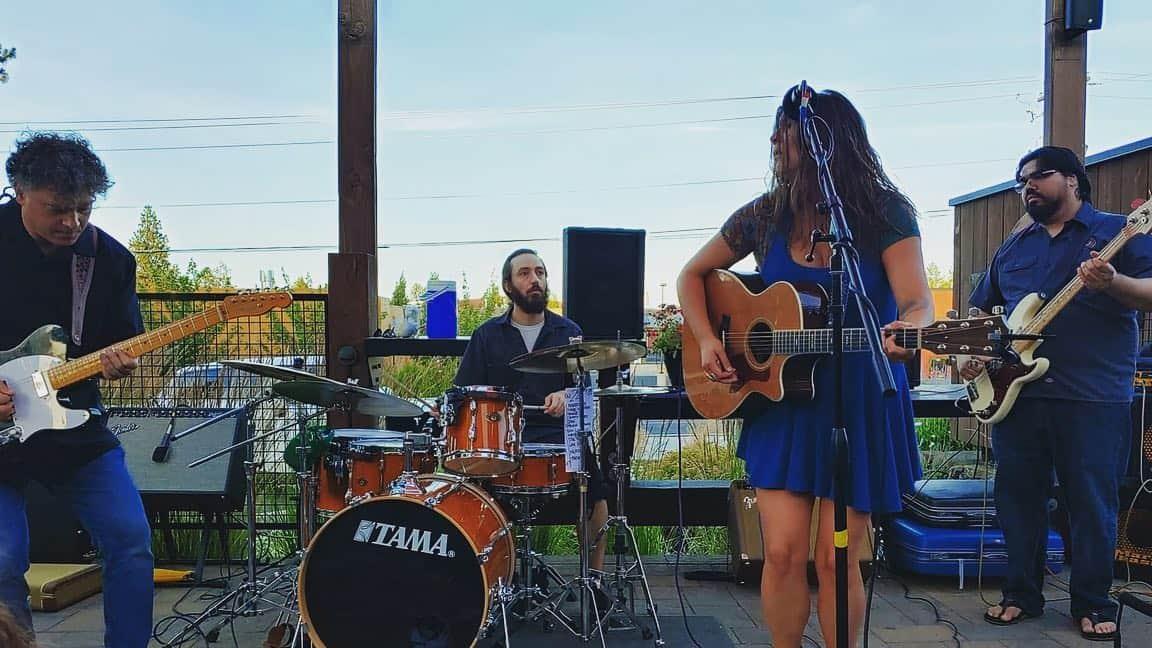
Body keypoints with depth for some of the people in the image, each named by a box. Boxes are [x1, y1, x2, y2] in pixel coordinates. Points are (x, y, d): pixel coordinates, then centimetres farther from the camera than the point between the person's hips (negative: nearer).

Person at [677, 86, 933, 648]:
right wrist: (706, 340, -4)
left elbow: (916, 301, -18)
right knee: (783, 551, 0)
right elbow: (692, 276, 11)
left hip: (861, 405, -2)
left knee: (835, 558, 2)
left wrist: (907, 330, -41)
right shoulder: (764, 216, 1)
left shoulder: (886, 214, -7)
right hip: (780, 400, 2)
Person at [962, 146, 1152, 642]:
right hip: (1016, 391, 5)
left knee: (1092, 502, 3)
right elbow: (982, 311, 21)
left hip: (1095, 396, -4)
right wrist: (974, 352, 5)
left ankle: (1092, 603, 19)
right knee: (1018, 496, 9)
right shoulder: (1013, 247, 17)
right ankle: (1022, 594, 22)